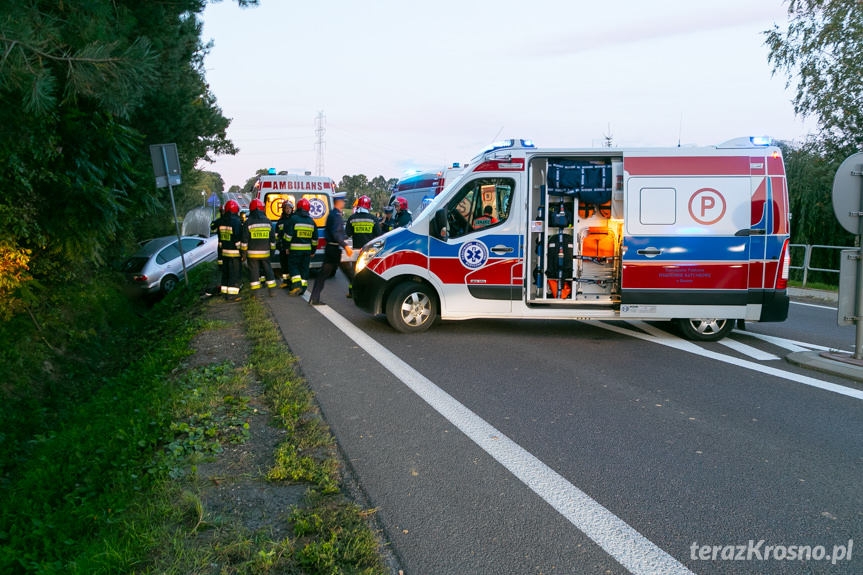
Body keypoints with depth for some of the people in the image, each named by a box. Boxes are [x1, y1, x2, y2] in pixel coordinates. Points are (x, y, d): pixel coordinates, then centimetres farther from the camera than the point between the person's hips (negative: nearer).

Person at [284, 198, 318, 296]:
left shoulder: (293, 219, -7)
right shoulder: (311, 221, 9)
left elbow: (288, 235, -10)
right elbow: (315, 239, 14)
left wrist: (287, 247, 0)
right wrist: (313, 251, 21)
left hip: (295, 249, -4)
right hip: (307, 249, 4)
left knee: (293, 266, 4)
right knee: (304, 268, 9)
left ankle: (297, 285, -11)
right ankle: (303, 288, 10)